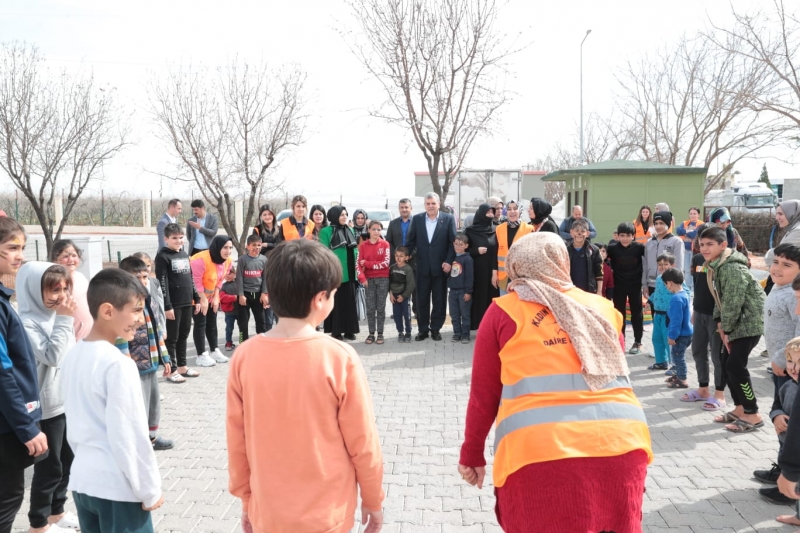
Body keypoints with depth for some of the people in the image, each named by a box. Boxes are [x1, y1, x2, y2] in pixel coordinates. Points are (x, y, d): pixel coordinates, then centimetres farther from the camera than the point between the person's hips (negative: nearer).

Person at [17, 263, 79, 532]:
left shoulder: (56, 315, 7)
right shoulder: (28, 322, -18)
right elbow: (52, 356, -27)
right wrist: (64, 321, -24)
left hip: (69, 400, 8)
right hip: (47, 406, -8)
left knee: (66, 462, 19)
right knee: (49, 467, 4)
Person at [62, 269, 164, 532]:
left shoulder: (72, 356, 2)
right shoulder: (118, 364, -21)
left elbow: (73, 424, 11)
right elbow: (129, 435, -19)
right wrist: (150, 490, -10)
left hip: (82, 480, 7)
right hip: (117, 488, -7)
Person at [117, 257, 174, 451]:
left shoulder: (147, 300, 7)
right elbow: (120, 343, -21)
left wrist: (164, 358, 16)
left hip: (151, 365, 9)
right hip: (135, 369, -9)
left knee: (154, 404, 23)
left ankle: (152, 437, 42)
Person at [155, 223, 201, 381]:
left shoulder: (184, 254, 13)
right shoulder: (162, 257, -9)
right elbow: (162, 283, -14)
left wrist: (196, 298, 15)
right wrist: (167, 306, -17)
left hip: (187, 303, 7)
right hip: (173, 305, -7)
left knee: (183, 336, 14)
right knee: (172, 338, 2)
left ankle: (182, 366, 23)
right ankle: (172, 369, 10)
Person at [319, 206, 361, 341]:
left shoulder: (350, 230, 12)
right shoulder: (326, 231, -7)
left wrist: (355, 267, 11)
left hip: (349, 273, 5)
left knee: (349, 302, 8)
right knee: (336, 302, 1)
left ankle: (349, 330, 17)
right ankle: (336, 331, 11)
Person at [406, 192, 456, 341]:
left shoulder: (448, 219, -1)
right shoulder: (417, 219, 4)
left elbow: (453, 242, -3)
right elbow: (411, 241, 7)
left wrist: (449, 261, -11)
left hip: (440, 266, -1)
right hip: (422, 266, 1)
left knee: (439, 300, 6)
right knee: (422, 299, 6)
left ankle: (435, 329, 18)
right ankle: (423, 329, 17)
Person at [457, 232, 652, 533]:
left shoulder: (504, 312, 5)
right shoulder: (602, 308, 15)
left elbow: (484, 393, 6)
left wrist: (472, 453, 17)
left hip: (540, 451, -3)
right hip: (620, 443, 4)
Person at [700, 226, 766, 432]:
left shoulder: (732, 268, -24)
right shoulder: (715, 266, 8)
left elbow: (733, 303, -23)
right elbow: (720, 297, 13)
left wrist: (726, 328, -13)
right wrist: (720, 322, 4)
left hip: (749, 322, -10)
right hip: (736, 322, 10)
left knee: (735, 365, -11)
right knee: (727, 363, 11)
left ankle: (752, 415, 1)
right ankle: (740, 408, 23)